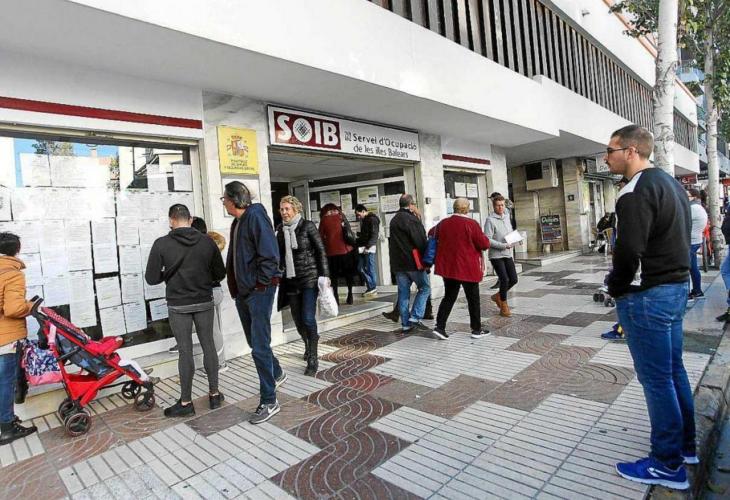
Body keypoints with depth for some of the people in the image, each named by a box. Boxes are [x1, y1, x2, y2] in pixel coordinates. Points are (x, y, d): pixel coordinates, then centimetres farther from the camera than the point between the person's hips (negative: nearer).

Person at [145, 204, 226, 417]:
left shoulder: (162, 244, -9)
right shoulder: (207, 241, -4)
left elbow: (151, 278, -7)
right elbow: (220, 273, 1)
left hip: (178, 306, -2)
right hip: (204, 303, 2)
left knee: (185, 352, 5)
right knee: (208, 346, 11)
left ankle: (186, 402, 16)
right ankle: (214, 394, 21)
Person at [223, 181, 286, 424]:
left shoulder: (255, 216, -14)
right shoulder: (238, 222, 14)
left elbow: (270, 254, -21)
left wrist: (260, 283, -16)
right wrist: (236, 285, 13)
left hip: (259, 290, -9)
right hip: (243, 291, 9)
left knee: (259, 346, -5)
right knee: (255, 341, 19)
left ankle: (269, 401, 7)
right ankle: (277, 374, 42)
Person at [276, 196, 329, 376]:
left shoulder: (307, 226, -7)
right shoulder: (280, 229, 6)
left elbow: (321, 251, -6)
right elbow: (279, 254, 14)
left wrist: (324, 275, -11)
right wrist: (278, 273, 13)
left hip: (309, 278, -4)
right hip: (290, 280, 5)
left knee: (308, 318, -10)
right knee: (298, 320, 11)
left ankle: (312, 360, 1)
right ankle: (309, 345, 37)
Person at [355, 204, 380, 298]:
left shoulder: (372, 219, -8)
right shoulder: (364, 220, 20)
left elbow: (374, 235, -16)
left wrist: (368, 246, -21)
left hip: (369, 248, -9)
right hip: (363, 248, 9)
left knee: (370, 268, -3)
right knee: (360, 267, 7)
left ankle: (373, 288, 7)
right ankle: (370, 286, 15)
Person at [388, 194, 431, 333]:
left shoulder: (393, 220, 16)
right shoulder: (412, 219, -11)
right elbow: (421, 241, -14)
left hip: (397, 263, 7)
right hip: (413, 261, -7)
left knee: (403, 293, 9)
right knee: (424, 288, 6)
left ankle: (405, 324, 12)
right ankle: (415, 317, -3)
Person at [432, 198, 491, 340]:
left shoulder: (443, 223, 3)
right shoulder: (471, 224, -13)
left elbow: (435, 239, 19)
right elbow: (484, 244, -10)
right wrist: (484, 237, 10)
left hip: (448, 268, 5)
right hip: (468, 268, -5)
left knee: (449, 297, 14)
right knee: (473, 298, 10)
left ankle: (440, 326, 5)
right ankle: (476, 329, 19)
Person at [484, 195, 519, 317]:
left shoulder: (507, 217, 11)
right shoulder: (490, 220, -12)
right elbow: (487, 239, -18)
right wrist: (503, 245, -21)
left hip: (508, 254, 7)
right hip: (496, 255, -7)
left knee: (513, 279, 7)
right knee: (504, 280, -7)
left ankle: (498, 296, 30)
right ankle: (504, 306, 10)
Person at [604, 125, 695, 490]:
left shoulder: (637, 190, -18)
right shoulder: (668, 182, 14)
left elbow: (629, 250, -25)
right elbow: (681, 237, 19)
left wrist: (616, 288, -9)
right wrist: (674, 277, 19)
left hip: (648, 296, -10)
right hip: (676, 286, 10)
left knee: (656, 379, 1)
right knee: (673, 370, 20)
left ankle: (668, 466, 14)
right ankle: (685, 445, 34)